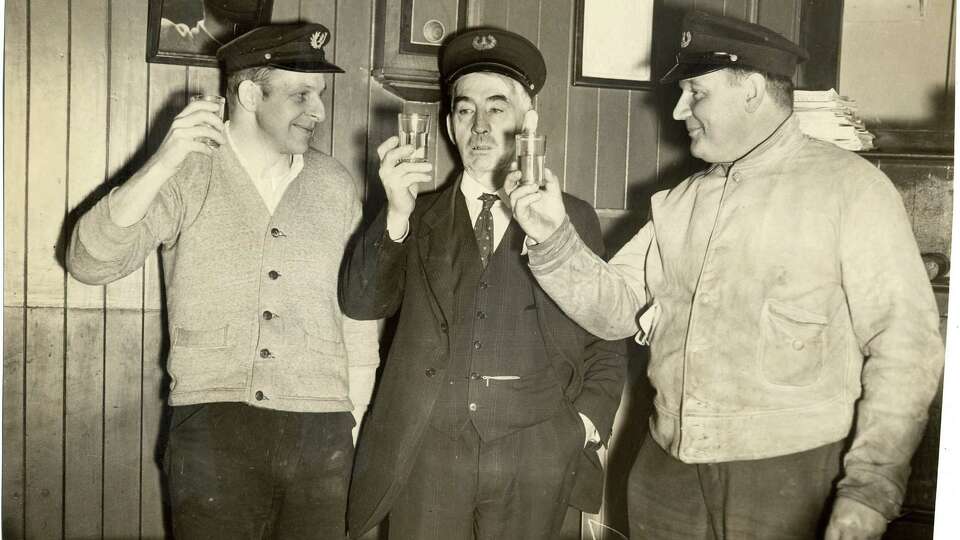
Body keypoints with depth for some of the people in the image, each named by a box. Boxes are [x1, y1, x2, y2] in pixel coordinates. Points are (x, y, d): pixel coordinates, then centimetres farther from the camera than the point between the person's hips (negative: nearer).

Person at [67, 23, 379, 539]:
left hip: (321, 434, 2)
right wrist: (161, 163, -19)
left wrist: (357, 423, 8)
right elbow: (89, 262, -8)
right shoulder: (188, 173, 1)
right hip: (212, 428, -2)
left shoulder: (335, 184, 6)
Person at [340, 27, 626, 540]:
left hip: (536, 458, 0)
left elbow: (604, 340, 11)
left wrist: (587, 425, -1)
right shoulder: (419, 218, 9)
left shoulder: (572, 217, 9)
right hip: (426, 452, 0)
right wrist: (396, 214, -15)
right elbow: (360, 302, -3)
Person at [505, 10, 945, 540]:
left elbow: (904, 343, -10)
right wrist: (555, 240, -6)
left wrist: (868, 493, -16)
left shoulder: (849, 186, -5)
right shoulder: (679, 203, 11)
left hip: (790, 479, -4)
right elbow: (615, 308, 9)